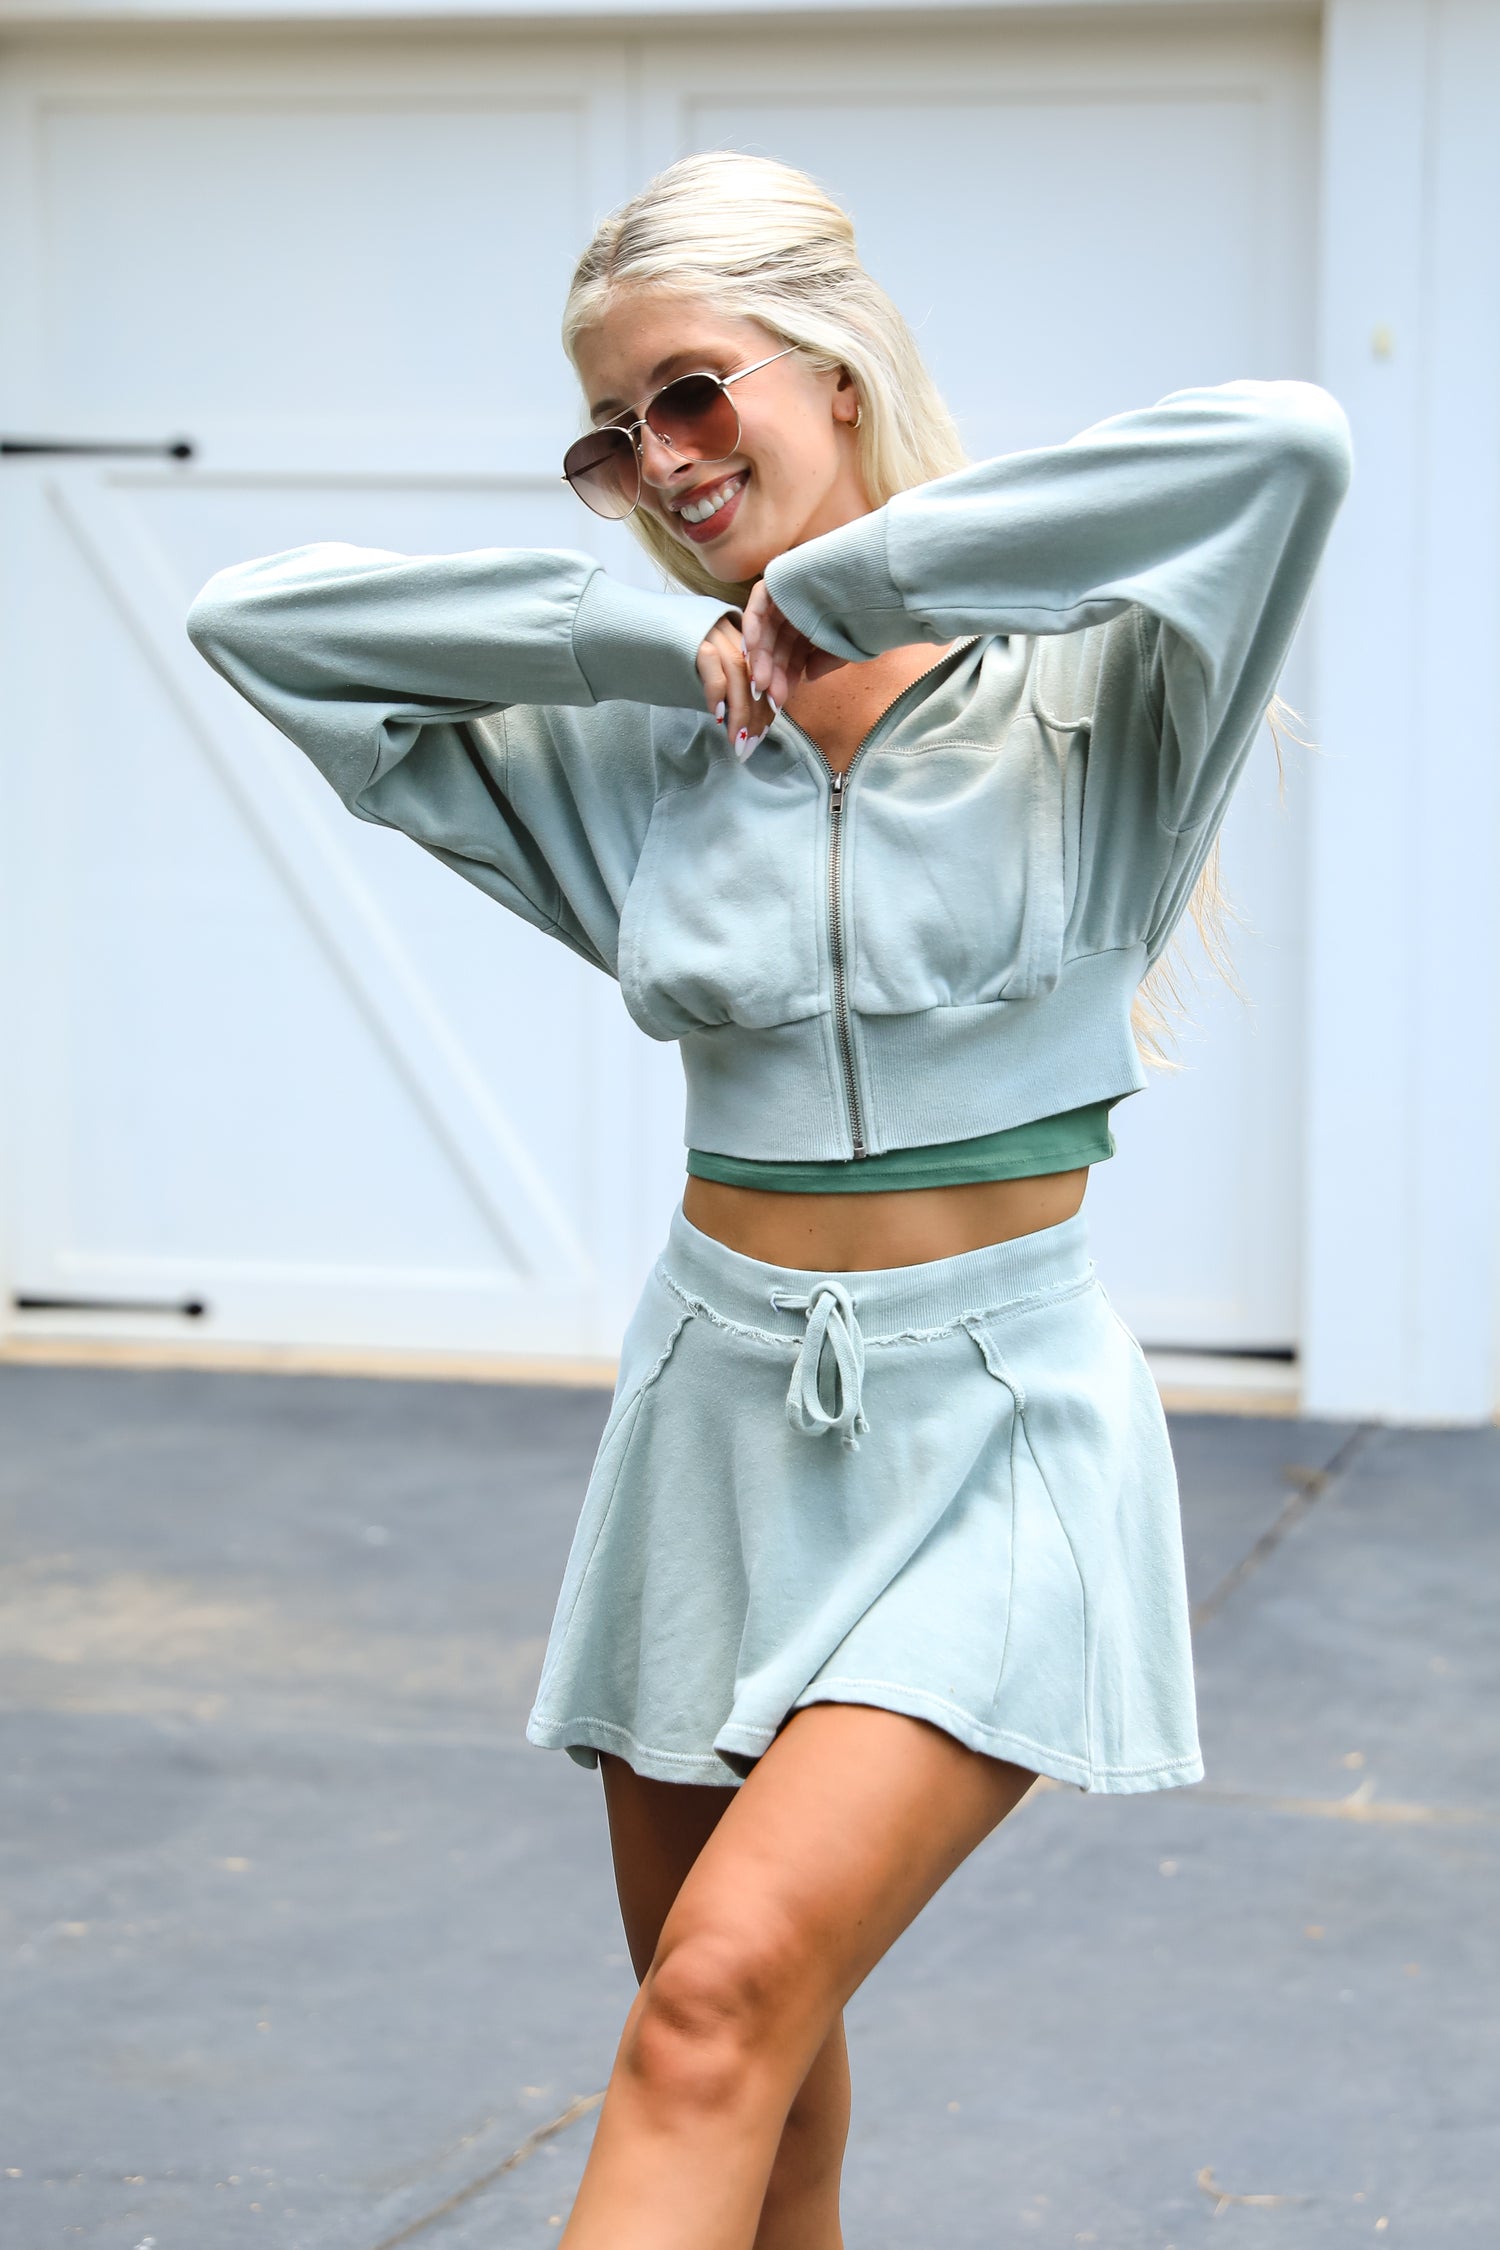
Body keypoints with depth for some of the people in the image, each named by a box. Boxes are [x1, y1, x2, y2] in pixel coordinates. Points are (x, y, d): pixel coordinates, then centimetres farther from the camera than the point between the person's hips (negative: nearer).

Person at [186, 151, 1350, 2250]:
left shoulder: (1074, 695, -8)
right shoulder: (647, 740, 5)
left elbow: (1286, 443, -28)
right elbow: (253, 616, 1)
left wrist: (841, 587, -22)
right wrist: (664, 638, -6)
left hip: (989, 1440, -5)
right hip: (719, 1417, 5)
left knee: (721, 2006, -20)